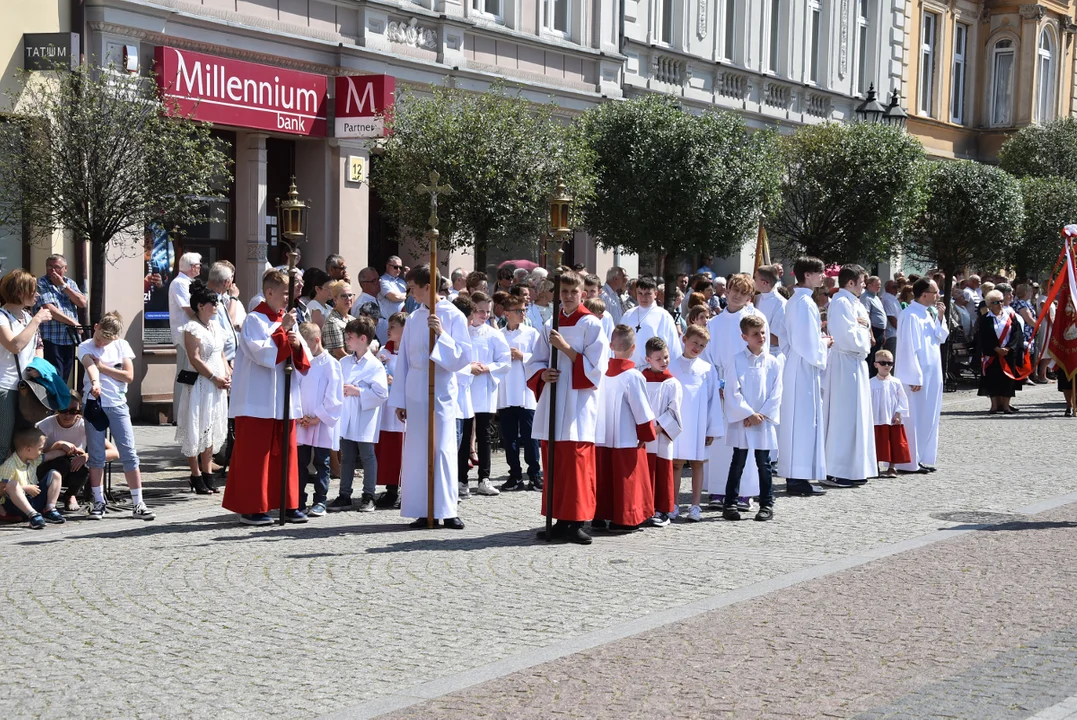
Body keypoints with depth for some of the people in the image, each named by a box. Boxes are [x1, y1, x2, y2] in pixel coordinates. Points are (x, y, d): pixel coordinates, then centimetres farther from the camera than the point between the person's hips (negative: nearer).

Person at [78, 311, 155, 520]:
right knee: (96, 455, 5)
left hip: (118, 405, 1)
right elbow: (90, 366, -21)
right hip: (94, 403, -1)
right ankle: (98, 502, 14)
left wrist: (102, 366, -7)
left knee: (129, 454, -3)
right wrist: (95, 382, -41)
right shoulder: (85, 347, 1)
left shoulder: (121, 345, 6)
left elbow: (129, 375, -3)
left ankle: (138, 504, -1)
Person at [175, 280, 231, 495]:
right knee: (196, 430, -3)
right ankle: (196, 476, 2)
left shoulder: (216, 327, 14)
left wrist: (228, 375, 3)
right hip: (197, 384, -8)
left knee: (212, 429, 11)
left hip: (216, 386, 9)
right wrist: (215, 377, -17)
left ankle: (208, 474, 18)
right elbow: (195, 359, -17)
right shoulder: (192, 328, -12)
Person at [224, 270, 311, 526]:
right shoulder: (254, 320, -8)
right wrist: (283, 331, -18)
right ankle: (250, 508, 2)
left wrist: (297, 344, -10)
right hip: (258, 402, -7)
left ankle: (287, 504, 17)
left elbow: (304, 361, 10)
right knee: (254, 455, -2)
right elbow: (263, 354, -21)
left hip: (284, 402, 7)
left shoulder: (287, 320, 13)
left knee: (286, 453, 10)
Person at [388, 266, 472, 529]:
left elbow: (463, 357, -7)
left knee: (443, 449, -6)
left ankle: (447, 510, 0)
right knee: (417, 450, 2)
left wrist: (442, 334, -20)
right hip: (415, 391, 4)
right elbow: (403, 360, 11)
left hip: (442, 390, -4)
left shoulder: (453, 316, -2)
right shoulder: (414, 319, 10)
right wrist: (399, 399, 9)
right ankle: (424, 511, 7)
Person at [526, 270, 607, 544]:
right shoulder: (550, 327, 14)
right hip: (552, 403, 5)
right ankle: (560, 521, 11)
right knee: (553, 464, 5)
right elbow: (535, 363, 16)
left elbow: (595, 366, -9)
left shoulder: (591, 325, -2)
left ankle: (576, 523, -5)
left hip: (578, 403, -5)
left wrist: (565, 347, -15)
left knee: (577, 463, -8)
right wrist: (542, 374, -6)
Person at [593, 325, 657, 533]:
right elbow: (642, 411, -11)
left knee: (603, 479, 11)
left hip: (601, 438, 5)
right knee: (626, 481, 3)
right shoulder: (633, 377, -15)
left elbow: (596, 404, 10)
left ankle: (599, 517, 14)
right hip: (626, 440, -5)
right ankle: (623, 519, 4)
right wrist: (647, 435, 2)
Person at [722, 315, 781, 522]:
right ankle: (730, 503, 9)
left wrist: (762, 415, -9)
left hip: (764, 422, 2)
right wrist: (749, 414, -13)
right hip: (741, 422, -2)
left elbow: (776, 394, 2)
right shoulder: (737, 361, -3)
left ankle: (766, 504, 13)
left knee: (763, 464, 7)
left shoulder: (773, 363, 4)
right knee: (738, 463, 4)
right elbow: (733, 392, -7)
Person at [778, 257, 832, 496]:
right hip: (805, 368, -10)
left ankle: (793, 475, 15)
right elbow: (809, 345, -20)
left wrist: (819, 338, 12)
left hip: (795, 366, 10)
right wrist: (825, 342, -3)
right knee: (805, 419, -7)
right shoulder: (806, 303, -17)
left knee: (796, 420, 11)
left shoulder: (794, 301, 14)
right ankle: (800, 478, -5)